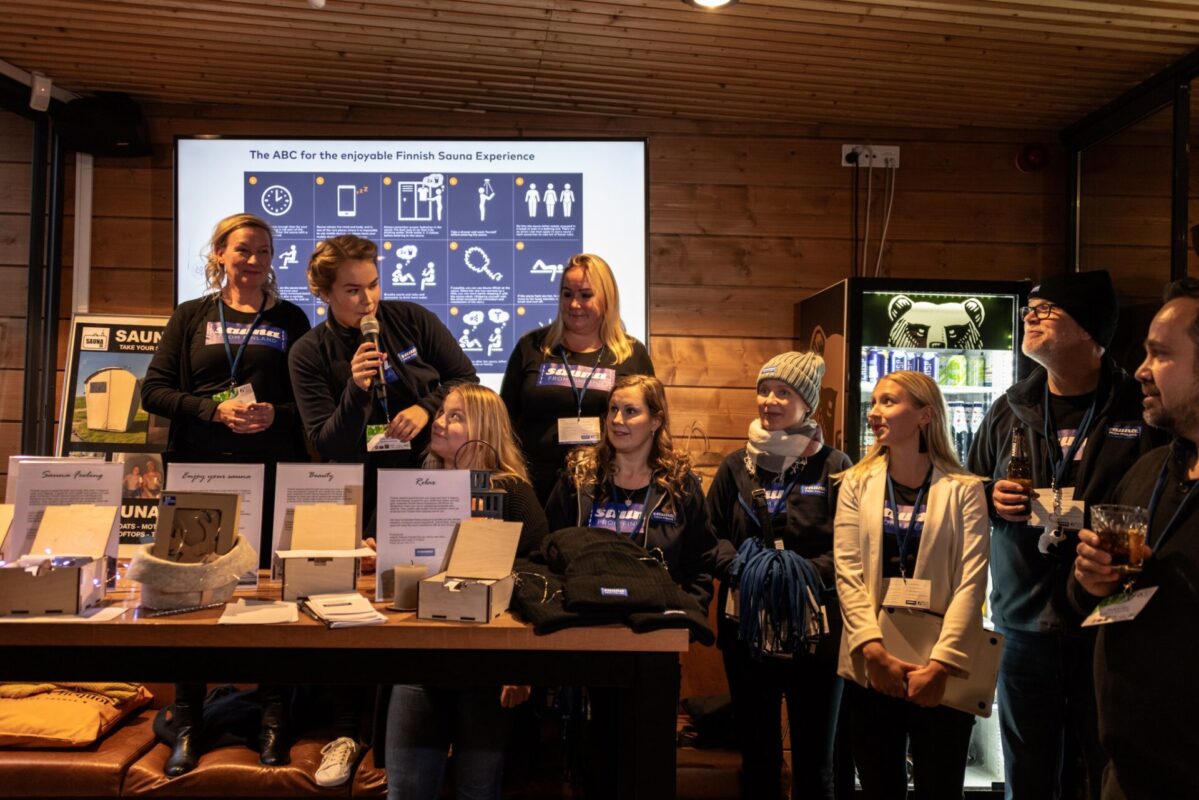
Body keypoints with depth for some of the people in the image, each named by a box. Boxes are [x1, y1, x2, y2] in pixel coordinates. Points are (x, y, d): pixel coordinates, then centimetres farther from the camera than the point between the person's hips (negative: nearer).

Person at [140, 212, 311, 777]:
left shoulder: (291, 319, 10)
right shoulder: (191, 316, 11)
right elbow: (154, 391, 4)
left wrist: (277, 414, -13)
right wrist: (215, 411, -11)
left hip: (275, 475, 0)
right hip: (201, 471, 1)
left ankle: (274, 719, 16)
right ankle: (187, 724, 18)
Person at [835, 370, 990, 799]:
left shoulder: (964, 490, -1)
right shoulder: (857, 484, 5)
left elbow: (972, 582, -8)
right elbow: (848, 574, -2)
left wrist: (942, 663, -17)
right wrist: (874, 651, -14)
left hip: (941, 671, -2)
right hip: (871, 668, 2)